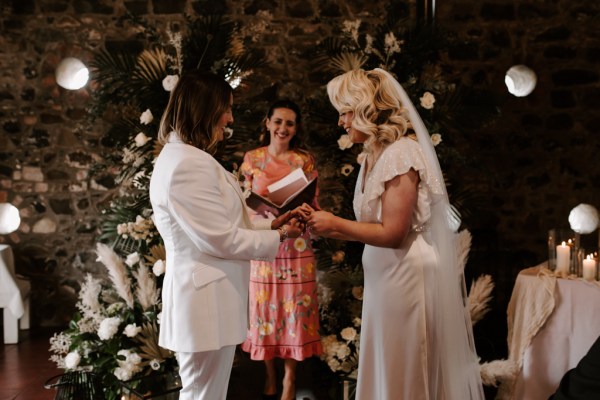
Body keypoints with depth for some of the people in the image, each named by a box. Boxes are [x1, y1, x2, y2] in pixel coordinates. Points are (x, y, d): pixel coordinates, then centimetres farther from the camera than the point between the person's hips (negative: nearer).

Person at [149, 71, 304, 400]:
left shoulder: (182, 157, 13)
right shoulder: (191, 163, -20)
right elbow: (222, 239, -19)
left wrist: (269, 226, 8)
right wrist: (279, 236, -6)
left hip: (206, 295, 11)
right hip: (207, 300, -11)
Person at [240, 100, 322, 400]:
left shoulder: (305, 160, 1)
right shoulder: (252, 158, 3)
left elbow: (314, 205, 4)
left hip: (295, 244, 0)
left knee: (294, 306, 3)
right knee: (265, 306, 7)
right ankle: (270, 374, 24)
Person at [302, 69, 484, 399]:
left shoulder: (401, 153, -16)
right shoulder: (376, 155, 11)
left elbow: (392, 233, -19)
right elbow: (378, 228, 11)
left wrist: (335, 223, -9)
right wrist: (326, 226, 4)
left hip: (407, 277, -9)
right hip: (386, 276, 9)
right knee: (385, 373, 16)